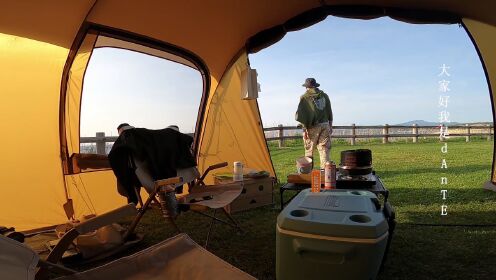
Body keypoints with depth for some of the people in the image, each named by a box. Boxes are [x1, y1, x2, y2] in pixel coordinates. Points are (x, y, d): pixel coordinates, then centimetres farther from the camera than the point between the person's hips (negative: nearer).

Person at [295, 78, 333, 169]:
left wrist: (304, 129, -8)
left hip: (313, 126, -4)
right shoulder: (324, 96, 12)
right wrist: (330, 126, 21)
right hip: (325, 125, 4)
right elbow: (329, 112, 14)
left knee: (309, 150, 5)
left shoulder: (305, 97, -2)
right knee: (324, 149, 5)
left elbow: (302, 114, -9)